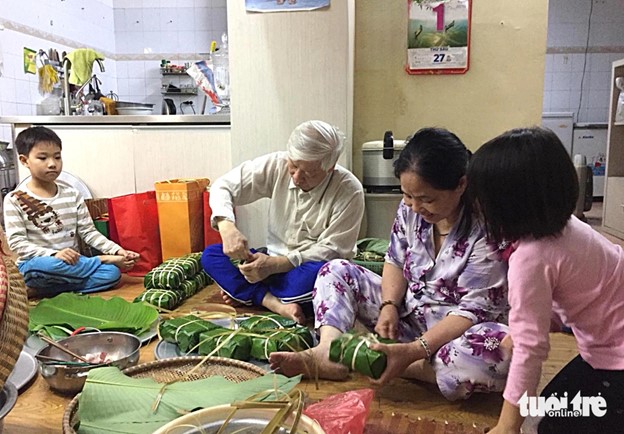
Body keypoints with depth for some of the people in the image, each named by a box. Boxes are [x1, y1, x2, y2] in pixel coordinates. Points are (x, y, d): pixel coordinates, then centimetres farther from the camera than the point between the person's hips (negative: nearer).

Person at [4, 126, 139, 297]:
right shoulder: (15, 200, -2)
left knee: (113, 273, -22)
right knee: (41, 267, -40)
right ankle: (104, 260, -20)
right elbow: (16, 242, -9)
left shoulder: (72, 195, 7)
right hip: (35, 265, -3)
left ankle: (44, 288, -21)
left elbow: (89, 232, 4)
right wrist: (54, 254, -26)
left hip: (72, 263, 3)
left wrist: (117, 250, -12)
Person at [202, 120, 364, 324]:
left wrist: (275, 264, -28)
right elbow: (223, 186, -6)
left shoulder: (349, 191, -19)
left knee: (320, 272, -38)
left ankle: (242, 291, -16)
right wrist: (226, 226, -27)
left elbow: (331, 250, -18)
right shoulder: (276, 165, -11)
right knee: (210, 255, -13)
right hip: (273, 261, 4)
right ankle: (277, 304, -28)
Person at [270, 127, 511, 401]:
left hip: (458, 330, -5)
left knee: (502, 350, -39)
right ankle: (327, 351, -25)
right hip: (407, 313, 5)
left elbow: (473, 309, -25)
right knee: (336, 271, 1)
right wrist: (389, 306, -15)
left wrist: (413, 351, -34)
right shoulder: (410, 208, -8)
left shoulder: (485, 231, -25)